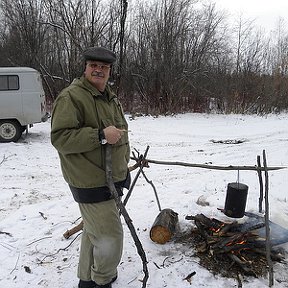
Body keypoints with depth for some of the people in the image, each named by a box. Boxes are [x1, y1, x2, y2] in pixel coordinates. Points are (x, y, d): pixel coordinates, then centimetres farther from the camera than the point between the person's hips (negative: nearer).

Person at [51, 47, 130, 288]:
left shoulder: (111, 98, 14)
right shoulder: (71, 96, -15)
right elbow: (60, 137, -23)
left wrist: (123, 163, 25)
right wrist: (101, 135, -28)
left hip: (112, 179, 9)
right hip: (91, 184, -9)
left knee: (94, 231, 22)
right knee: (110, 237, -4)